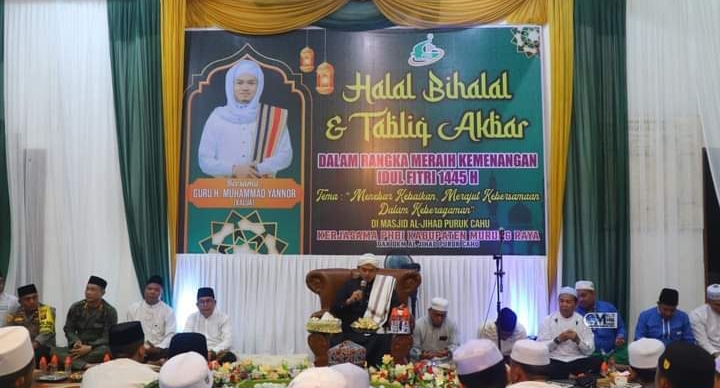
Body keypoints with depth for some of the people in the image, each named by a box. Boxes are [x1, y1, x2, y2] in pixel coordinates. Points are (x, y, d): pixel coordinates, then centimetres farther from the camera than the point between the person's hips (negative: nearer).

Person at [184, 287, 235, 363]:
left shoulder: (224, 318, 2)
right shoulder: (192, 318, 11)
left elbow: (228, 342, -9)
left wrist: (212, 353, -27)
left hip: (218, 353, -2)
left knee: (230, 357, -36)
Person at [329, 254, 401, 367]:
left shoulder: (385, 285, 15)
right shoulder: (349, 284, 17)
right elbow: (333, 310, 10)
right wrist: (349, 301, -7)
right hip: (351, 330, 1)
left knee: (384, 341, -33)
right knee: (335, 343, -28)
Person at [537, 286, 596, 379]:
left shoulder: (583, 321, 11)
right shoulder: (547, 320, 8)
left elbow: (589, 350, 6)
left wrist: (577, 340, -13)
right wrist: (557, 340, -14)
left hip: (578, 360, 2)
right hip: (555, 361, -2)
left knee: (597, 364, -30)